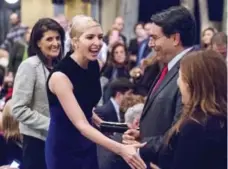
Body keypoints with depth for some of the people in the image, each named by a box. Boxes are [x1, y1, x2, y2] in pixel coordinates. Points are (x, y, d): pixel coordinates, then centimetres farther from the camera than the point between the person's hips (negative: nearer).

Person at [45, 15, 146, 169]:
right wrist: (121, 149, -39)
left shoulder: (95, 66, -3)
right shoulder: (60, 75, -23)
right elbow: (81, 124, -30)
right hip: (63, 149, -6)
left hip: (87, 145, 6)